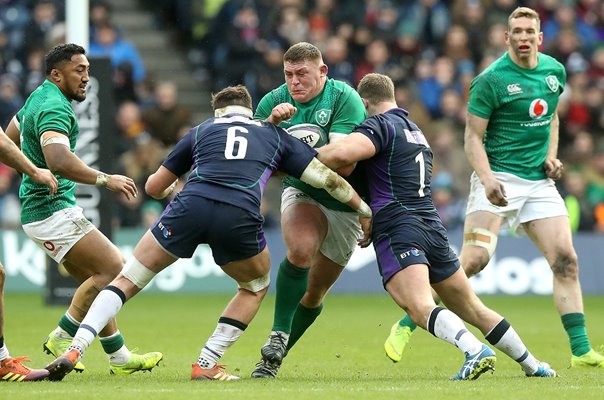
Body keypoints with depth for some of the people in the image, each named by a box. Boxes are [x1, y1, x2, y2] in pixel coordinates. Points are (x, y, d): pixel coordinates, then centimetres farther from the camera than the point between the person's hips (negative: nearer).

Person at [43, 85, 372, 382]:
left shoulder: (202, 130, 29)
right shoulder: (275, 135, 29)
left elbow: (154, 187, 33)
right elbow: (327, 178, 28)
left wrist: (173, 190, 56)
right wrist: (364, 210, 42)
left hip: (189, 208, 1)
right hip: (240, 219, 0)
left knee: (127, 281, 13)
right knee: (256, 287, 30)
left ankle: (72, 352, -5)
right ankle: (206, 365, 18)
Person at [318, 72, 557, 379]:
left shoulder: (378, 125, -2)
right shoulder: (416, 132, 26)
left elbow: (341, 154, -21)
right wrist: (371, 228, 38)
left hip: (399, 231, -8)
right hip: (433, 227, 8)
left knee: (420, 307, -25)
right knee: (473, 309, 18)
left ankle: (476, 352, -47)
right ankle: (532, 366, 23)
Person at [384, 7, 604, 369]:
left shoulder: (555, 71, 8)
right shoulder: (492, 79, -11)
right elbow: (473, 136, -10)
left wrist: (551, 156, 9)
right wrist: (487, 179, -25)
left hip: (539, 181, 6)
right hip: (500, 179, -6)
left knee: (566, 261, -4)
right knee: (474, 260, -18)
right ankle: (406, 326, -8)